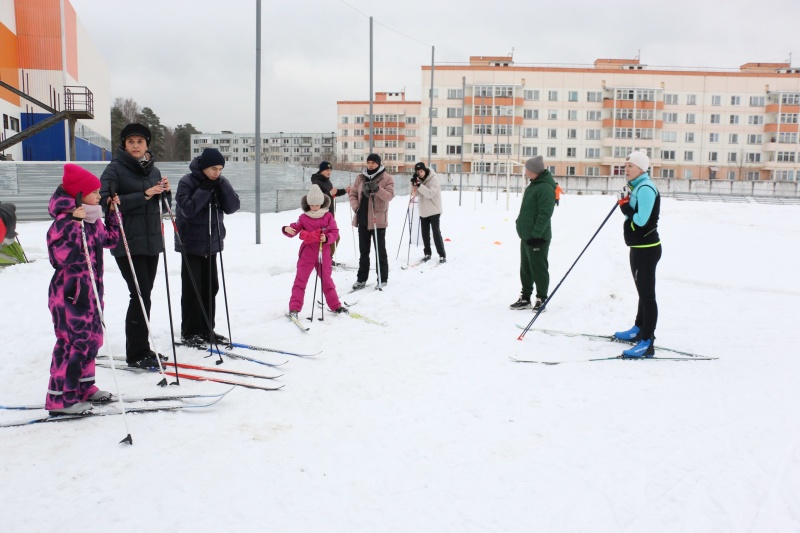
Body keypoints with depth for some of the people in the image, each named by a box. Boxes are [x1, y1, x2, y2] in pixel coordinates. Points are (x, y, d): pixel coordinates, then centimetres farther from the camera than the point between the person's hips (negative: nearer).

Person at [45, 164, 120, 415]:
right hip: (69, 293, -9)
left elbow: (110, 240, 25)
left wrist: (113, 213, 16)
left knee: (90, 338, 16)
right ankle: (59, 398, 3)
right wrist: (73, 224, -32)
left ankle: (84, 387, 29)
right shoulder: (65, 220, -17)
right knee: (73, 342, -7)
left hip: (91, 291, 9)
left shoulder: (93, 220, 10)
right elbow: (59, 256, -26)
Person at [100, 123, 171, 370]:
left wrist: (165, 192, -3)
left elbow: (162, 206, 19)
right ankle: (136, 354, -1)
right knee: (140, 295, -10)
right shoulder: (115, 169, -4)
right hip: (127, 242, -6)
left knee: (144, 294, 10)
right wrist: (144, 195, -22)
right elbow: (105, 200, -18)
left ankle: (140, 349, 19)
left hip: (151, 240, 6)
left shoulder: (153, 169, 13)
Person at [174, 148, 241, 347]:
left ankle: (206, 329, 20)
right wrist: (204, 190, -22)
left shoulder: (221, 183, 5)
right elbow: (188, 209, -22)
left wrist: (221, 186, -15)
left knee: (210, 287, 10)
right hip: (191, 243, -6)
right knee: (192, 289, -3)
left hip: (212, 243, 6)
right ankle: (189, 332, 6)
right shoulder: (187, 182, -11)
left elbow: (233, 207, -5)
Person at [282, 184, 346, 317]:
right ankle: (294, 308, 3)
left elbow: (335, 232, -2)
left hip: (323, 254, 1)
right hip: (307, 254, 0)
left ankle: (335, 306, 21)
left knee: (326, 280, 11)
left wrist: (327, 238, -21)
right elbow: (294, 229, 2)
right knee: (300, 280, 0)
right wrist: (286, 229, -20)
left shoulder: (328, 216, -1)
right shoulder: (304, 218, -1)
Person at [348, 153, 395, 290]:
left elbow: (389, 196, -16)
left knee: (380, 250, 3)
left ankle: (383, 279, 14)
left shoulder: (387, 178, -5)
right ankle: (361, 278, 21)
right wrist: (356, 207, -6)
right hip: (362, 219, 4)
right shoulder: (360, 178, 7)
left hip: (378, 219, -4)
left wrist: (377, 189, -31)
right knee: (363, 250, 13)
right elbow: (352, 193, 10)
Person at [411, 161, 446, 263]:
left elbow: (430, 193, -25)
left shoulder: (433, 179, -15)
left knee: (436, 232, -7)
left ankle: (442, 255, -1)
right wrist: (414, 184, -12)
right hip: (423, 211, 6)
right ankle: (427, 253, 20)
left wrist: (419, 185, -33)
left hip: (434, 210, -6)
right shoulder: (419, 179, 5)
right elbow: (417, 193, 5)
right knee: (425, 233, 9)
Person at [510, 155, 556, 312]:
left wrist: (536, 234, -25)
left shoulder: (545, 188, -17)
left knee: (539, 269, 0)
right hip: (526, 235, 10)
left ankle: (541, 299, 10)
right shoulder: (533, 184, 14)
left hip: (537, 237, -10)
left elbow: (545, 214, -23)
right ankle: (525, 298, 24)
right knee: (525, 268, 15)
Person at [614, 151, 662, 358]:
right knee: (642, 291, 22)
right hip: (639, 247, 11)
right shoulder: (637, 187, 14)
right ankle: (639, 329, 37)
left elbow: (640, 220, -25)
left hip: (646, 249, -11)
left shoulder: (645, 188, -18)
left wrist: (625, 206, -12)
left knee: (647, 294, -9)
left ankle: (647, 343, -7)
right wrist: (626, 206, -4)